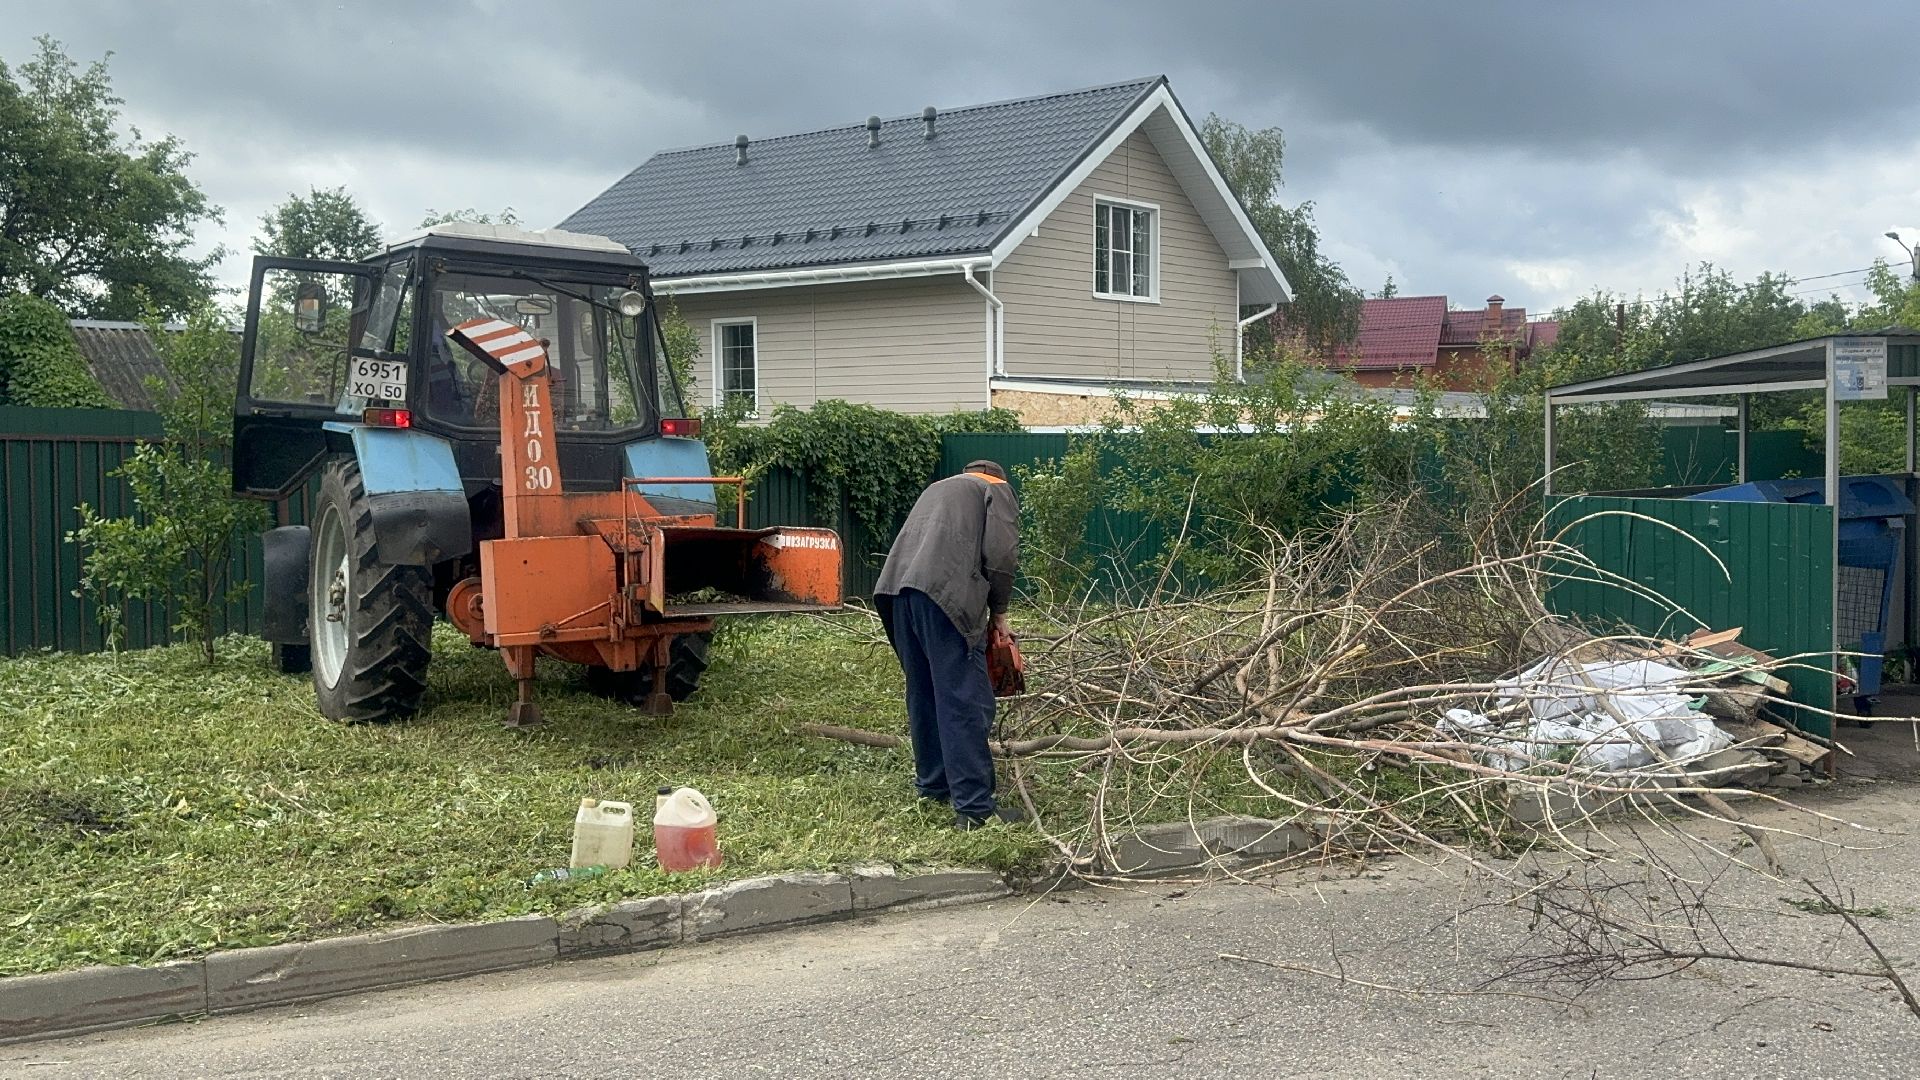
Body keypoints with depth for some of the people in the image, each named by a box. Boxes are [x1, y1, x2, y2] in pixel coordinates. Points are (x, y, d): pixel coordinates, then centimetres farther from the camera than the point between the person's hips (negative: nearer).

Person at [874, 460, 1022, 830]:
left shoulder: (939, 488, 35)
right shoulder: (998, 490, 16)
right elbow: (1001, 556, 0)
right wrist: (998, 611, 13)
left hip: (897, 589, 7)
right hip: (945, 595, -7)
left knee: (923, 693, 19)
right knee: (966, 702, -8)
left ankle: (932, 785, 29)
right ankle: (974, 807, -11)